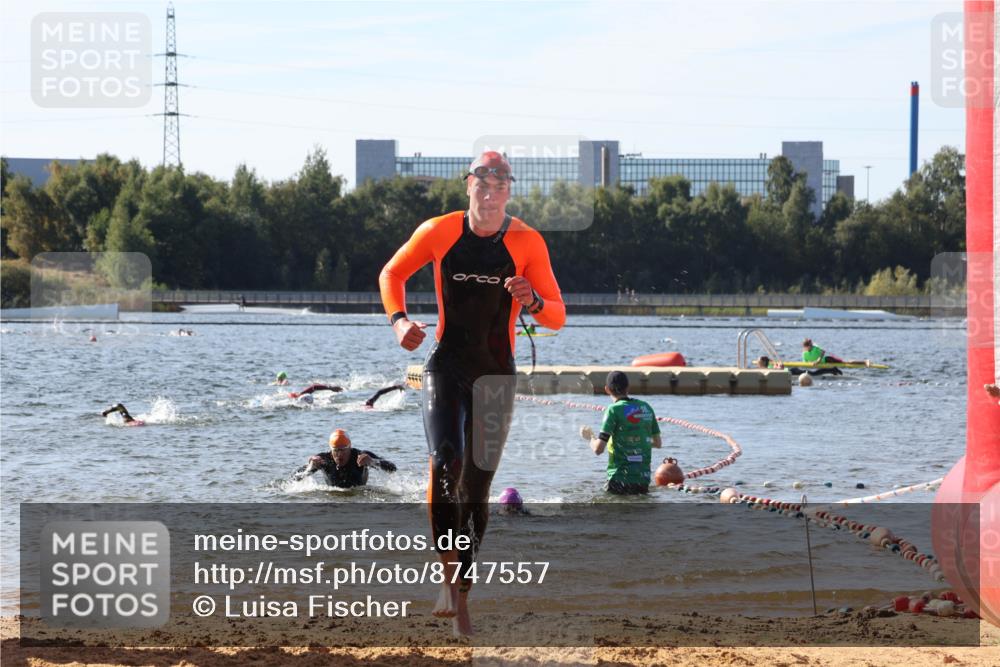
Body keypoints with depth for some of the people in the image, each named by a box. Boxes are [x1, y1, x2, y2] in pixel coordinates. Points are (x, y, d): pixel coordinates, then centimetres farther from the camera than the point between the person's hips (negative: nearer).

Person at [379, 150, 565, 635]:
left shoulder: (527, 243, -3)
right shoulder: (438, 232, -2)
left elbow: (557, 317, -2)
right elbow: (392, 273, 14)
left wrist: (532, 302, -24)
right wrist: (398, 319, -4)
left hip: (496, 375, 1)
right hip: (445, 367, -1)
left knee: (477, 485, 5)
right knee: (446, 463, -24)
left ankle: (462, 597, 16)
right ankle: (450, 577, -20)